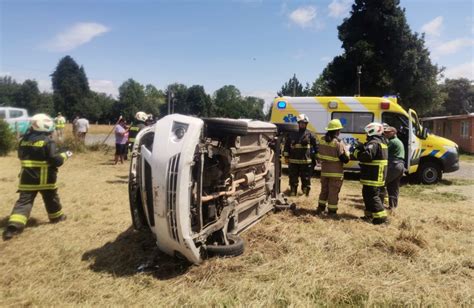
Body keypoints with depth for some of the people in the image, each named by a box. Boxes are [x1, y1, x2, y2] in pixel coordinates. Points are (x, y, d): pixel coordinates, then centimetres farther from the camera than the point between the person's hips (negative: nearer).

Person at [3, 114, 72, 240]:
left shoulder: (24, 140, 7)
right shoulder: (48, 141, -12)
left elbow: (21, 156, 20)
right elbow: (55, 161, -16)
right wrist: (65, 155, 0)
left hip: (27, 178, 4)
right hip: (45, 178, -4)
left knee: (24, 201, 2)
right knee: (51, 198, 17)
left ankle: (14, 226, -12)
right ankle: (56, 217, 34)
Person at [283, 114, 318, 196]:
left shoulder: (309, 135, 1)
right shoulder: (292, 134, 5)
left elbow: (315, 146, 4)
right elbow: (287, 146, 9)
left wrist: (315, 156, 0)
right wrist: (286, 157, 5)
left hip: (306, 162, -1)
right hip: (293, 161, 2)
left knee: (306, 179, 6)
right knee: (293, 179, 11)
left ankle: (306, 194, 20)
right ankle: (293, 193, 24)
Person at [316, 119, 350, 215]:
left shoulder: (322, 140, 1)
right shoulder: (338, 142, -19)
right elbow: (345, 159, -17)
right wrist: (347, 153, 2)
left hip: (324, 171, 6)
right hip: (335, 172, -6)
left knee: (324, 190, 20)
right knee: (333, 192, 4)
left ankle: (320, 208, 29)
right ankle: (332, 211, 11)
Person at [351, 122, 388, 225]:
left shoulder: (373, 143, -18)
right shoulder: (381, 142, 17)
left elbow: (367, 156, -28)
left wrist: (356, 151, -13)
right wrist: (362, 148, 9)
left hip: (372, 177, -11)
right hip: (378, 176, 11)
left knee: (372, 196, -6)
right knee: (368, 194, 19)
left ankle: (380, 216, -5)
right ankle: (370, 215, 27)